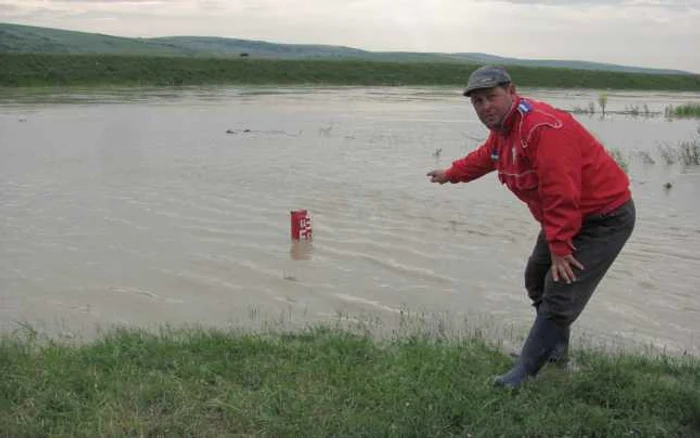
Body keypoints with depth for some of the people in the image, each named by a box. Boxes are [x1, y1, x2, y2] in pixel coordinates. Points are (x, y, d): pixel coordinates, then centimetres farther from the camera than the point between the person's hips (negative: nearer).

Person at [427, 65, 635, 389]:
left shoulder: (543, 128, -30)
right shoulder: (502, 128, 4)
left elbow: (561, 195, -31)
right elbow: (484, 157, 27)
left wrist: (559, 247, -26)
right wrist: (450, 174, 39)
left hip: (604, 218, -10)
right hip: (569, 216, 11)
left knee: (560, 296, -13)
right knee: (537, 280, 20)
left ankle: (524, 373, -4)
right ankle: (556, 349, 40)